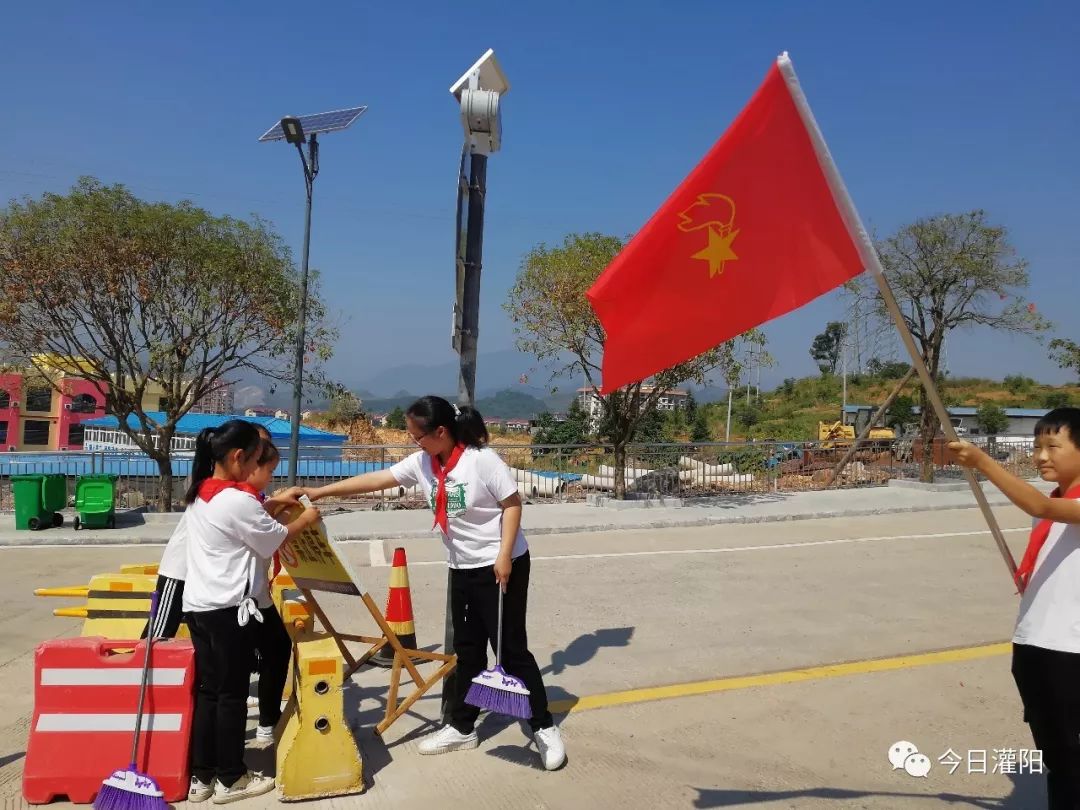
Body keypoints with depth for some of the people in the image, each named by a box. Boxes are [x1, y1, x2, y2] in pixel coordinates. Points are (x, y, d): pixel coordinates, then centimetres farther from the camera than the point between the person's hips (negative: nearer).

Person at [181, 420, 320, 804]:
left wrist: (274, 503, 17)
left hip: (198, 605, 9)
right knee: (232, 695, 5)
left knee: (207, 691, 15)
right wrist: (305, 520, 7)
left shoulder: (199, 494, 6)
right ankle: (231, 780, 18)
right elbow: (273, 539, -8)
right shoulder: (237, 499, -20)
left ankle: (200, 777, 24)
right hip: (230, 610, -8)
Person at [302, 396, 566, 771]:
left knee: (511, 647, 0)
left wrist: (504, 555, -21)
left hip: (501, 566, -7)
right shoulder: (422, 463, -1)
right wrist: (320, 491, 1)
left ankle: (544, 728, 15)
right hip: (463, 569, 7)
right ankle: (462, 727, 31)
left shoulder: (482, 459, -20)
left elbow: (512, 503, -16)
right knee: (467, 650, 16)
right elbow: (375, 479, 2)